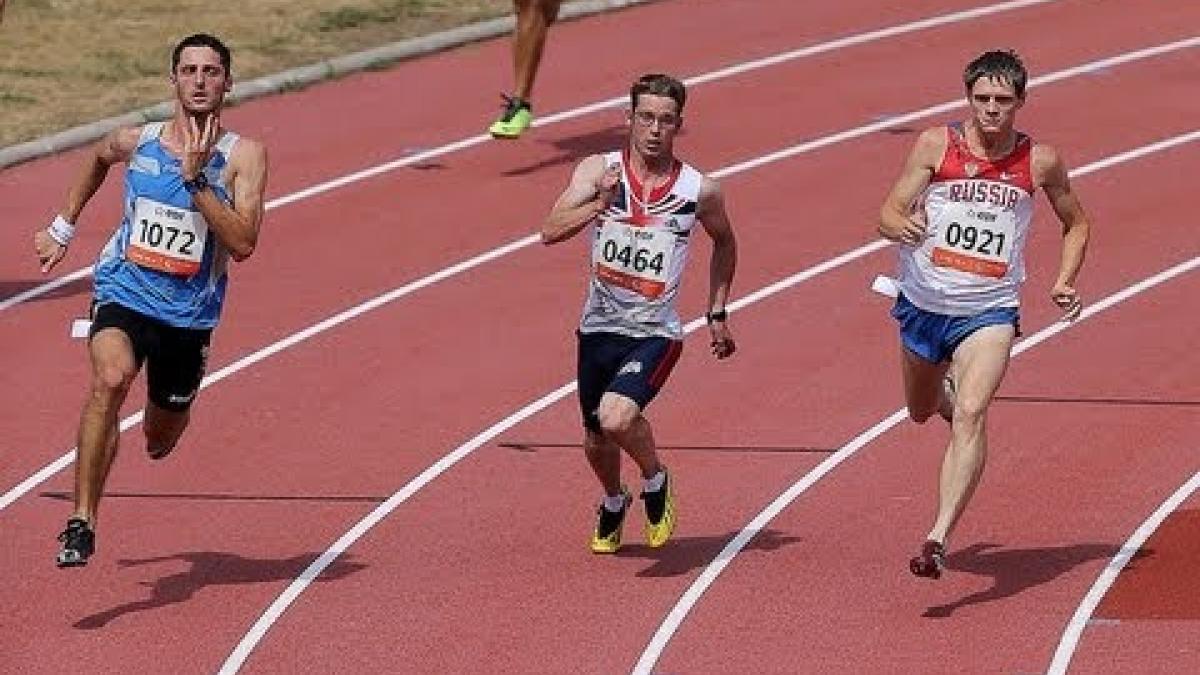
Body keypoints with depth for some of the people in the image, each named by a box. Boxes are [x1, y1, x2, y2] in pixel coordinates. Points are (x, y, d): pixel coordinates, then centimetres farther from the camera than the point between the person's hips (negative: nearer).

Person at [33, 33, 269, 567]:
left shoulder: (243, 156, -10)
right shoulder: (137, 143, -2)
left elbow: (243, 244, -22)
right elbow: (97, 158, 23)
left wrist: (197, 178, -27)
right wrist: (63, 228, 24)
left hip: (189, 315, 1)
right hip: (124, 295, 0)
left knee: (160, 440, 18)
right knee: (110, 380, -32)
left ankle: (163, 425, 59)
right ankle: (82, 522, -31)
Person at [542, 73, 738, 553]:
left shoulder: (699, 191, -6)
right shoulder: (598, 171, -6)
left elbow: (724, 243, 15)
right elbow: (551, 232, -18)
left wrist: (717, 314, 15)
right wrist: (600, 204, -32)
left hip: (655, 334, -3)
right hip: (599, 328, 3)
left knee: (617, 418, -27)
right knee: (597, 440, 17)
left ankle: (655, 481, 5)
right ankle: (613, 504, 50)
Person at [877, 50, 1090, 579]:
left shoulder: (1040, 161, -3)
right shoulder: (936, 145, -6)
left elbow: (1076, 223, 15)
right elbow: (886, 216, -6)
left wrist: (1065, 281, -1)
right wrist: (904, 226, -31)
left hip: (989, 312, -2)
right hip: (923, 302, 2)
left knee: (970, 415, -24)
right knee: (921, 412, 23)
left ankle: (938, 540, -31)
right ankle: (946, 390, 63)